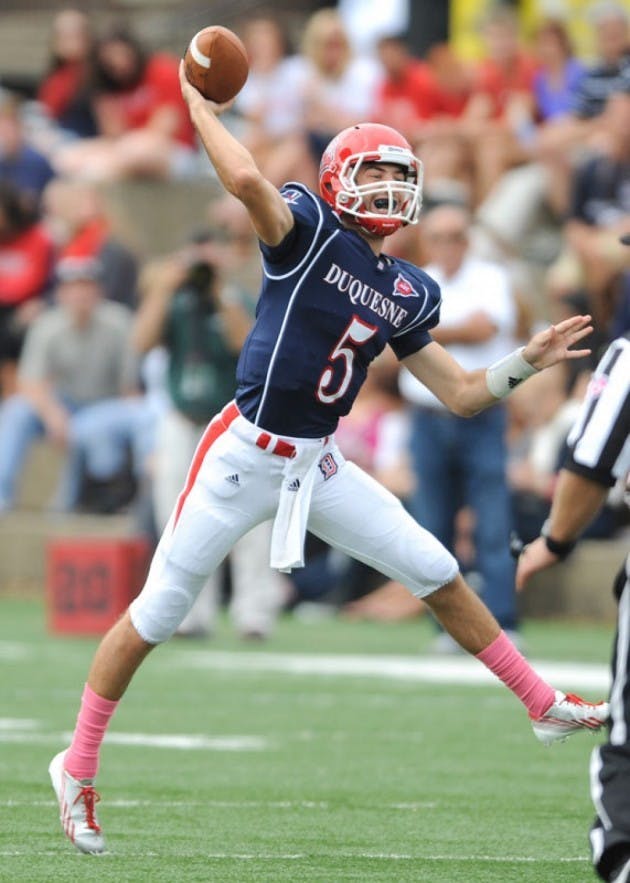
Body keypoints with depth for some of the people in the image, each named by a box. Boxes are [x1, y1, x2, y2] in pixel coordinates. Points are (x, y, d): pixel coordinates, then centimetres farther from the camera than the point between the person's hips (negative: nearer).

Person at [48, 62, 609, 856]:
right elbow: (249, 183, -34)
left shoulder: (408, 296, 8)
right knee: (156, 615, -2)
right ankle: (77, 767, 11)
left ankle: (542, 705, 20)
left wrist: (527, 361, 1)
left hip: (318, 466, 6)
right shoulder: (310, 232, -12)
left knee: (437, 574, 6)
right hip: (244, 456, -6)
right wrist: (198, 105, -25)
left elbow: (463, 395, 13)